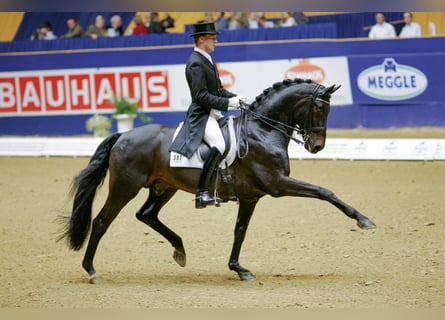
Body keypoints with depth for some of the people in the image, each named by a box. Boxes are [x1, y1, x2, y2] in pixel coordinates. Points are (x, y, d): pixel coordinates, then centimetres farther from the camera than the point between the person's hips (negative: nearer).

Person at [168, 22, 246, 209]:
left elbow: (218, 90, 23)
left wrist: (235, 98, 6)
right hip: (201, 116, -11)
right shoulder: (196, 64, -13)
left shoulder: (206, 60, 19)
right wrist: (227, 103, -20)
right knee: (219, 146, -30)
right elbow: (201, 96, -20)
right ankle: (202, 193, -32)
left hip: (213, 115, 11)